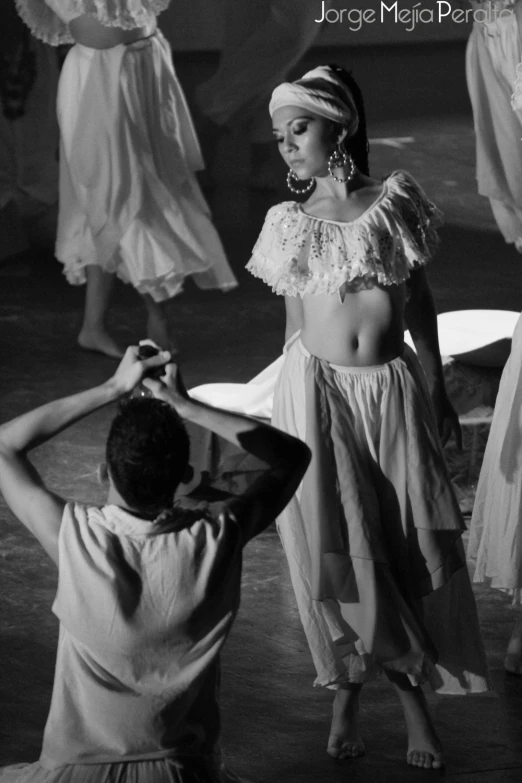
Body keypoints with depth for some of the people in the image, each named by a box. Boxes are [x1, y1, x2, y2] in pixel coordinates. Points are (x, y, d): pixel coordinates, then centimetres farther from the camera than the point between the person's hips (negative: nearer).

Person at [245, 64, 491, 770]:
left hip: (391, 389, 0)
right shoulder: (289, 224, 5)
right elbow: (295, 321, 12)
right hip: (316, 390, 0)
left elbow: (419, 301, 8)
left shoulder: (395, 201, 2)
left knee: (411, 549, 2)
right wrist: (292, 411, 13)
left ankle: (414, 689, 13)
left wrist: (436, 391, 11)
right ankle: (348, 689, 12)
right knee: (335, 550, -2)